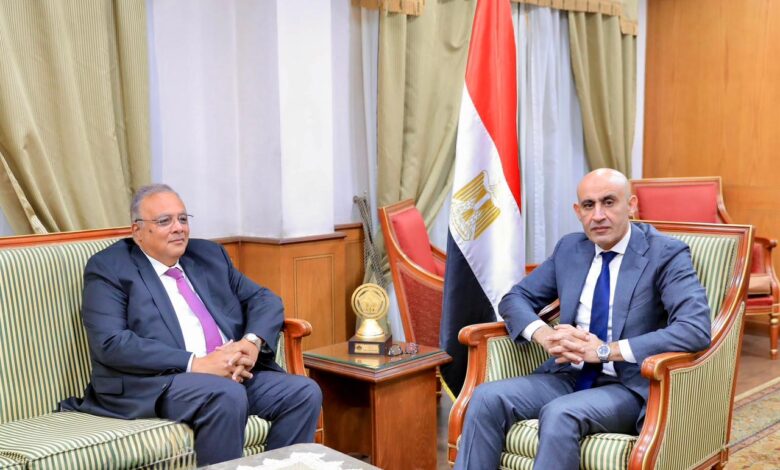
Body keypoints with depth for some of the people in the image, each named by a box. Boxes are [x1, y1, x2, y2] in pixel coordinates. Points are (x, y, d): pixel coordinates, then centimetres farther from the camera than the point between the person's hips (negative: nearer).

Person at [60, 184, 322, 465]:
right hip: (155, 383, -5)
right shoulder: (108, 268, 1)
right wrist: (196, 363, -19)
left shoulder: (209, 254, 18)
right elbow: (111, 344, -12)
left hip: (235, 372, 6)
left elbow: (265, 300, 14)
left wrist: (252, 342, -9)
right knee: (227, 395, -33)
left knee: (304, 392, -16)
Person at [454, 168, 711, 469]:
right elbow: (515, 299, 13)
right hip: (568, 376, 5)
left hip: (628, 387, -5)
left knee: (559, 413, -34)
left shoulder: (666, 254, -7)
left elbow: (696, 329, -20)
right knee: (487, 398, -20)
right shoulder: (569, 248, 10)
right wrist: (545, 335, -11)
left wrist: (606, 350, -24)